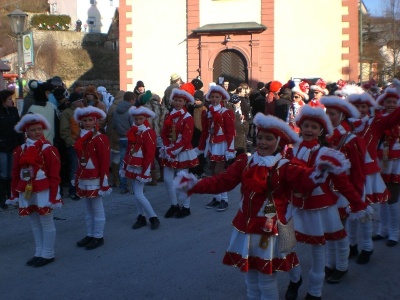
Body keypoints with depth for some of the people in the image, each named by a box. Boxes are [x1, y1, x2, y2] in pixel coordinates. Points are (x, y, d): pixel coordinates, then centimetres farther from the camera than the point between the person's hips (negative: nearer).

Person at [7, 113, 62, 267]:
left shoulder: (49, 150, -9)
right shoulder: (19, 151, 5)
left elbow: (54, 176, -11)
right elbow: (15, 174, 9)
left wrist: (53, 196, -13)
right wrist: (14, 194, 7)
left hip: (43, 192, -5)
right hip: (26, 193, 5)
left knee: (46, 223, 5)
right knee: (34, 224, 14)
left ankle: (48, 254, 15)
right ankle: (39, 253, 26)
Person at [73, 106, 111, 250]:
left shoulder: (100, 138, -12)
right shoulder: (81, 137, 11)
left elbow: (105, 161, -14)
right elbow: (79, 158, 12)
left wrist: (104, 182, -17)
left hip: (95, 179, -7)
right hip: (83, 179, 7)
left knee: (97, 209, 2)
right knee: (88, 209, 16)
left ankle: (98, 237, 11)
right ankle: (90, 235, 26)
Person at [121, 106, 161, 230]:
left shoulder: (148, 132, -13)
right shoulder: (133, 130, 10)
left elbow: (150, 153, -17)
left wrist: (145, 171, -19)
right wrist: (125, 165, 13)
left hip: (141, 167, -8)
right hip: (132, 166, 8)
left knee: (139, 195, -10)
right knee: (136, 193, 12)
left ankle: (154, 218, 0)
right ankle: (141, 217, 22)